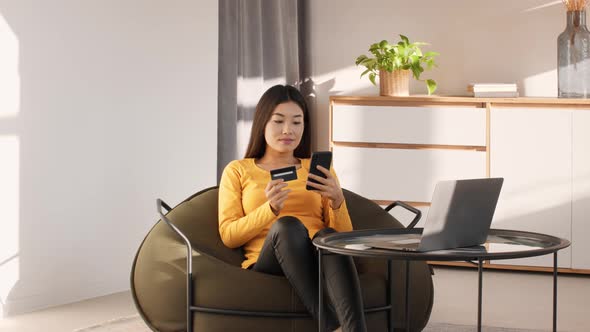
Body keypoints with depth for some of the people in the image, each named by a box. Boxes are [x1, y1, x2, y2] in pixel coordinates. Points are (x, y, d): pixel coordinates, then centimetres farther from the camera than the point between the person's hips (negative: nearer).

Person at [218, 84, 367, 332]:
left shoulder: (319, 170, 22)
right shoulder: (237, 170, 17)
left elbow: (344, 237, 13)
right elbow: (228, 236, 4)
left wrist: (337, 201, -8)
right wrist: (270, 208, -12)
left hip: (320, 262, 2)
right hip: (267, 266, -1)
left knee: (327, 236, -36)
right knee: (287, 225, -36)